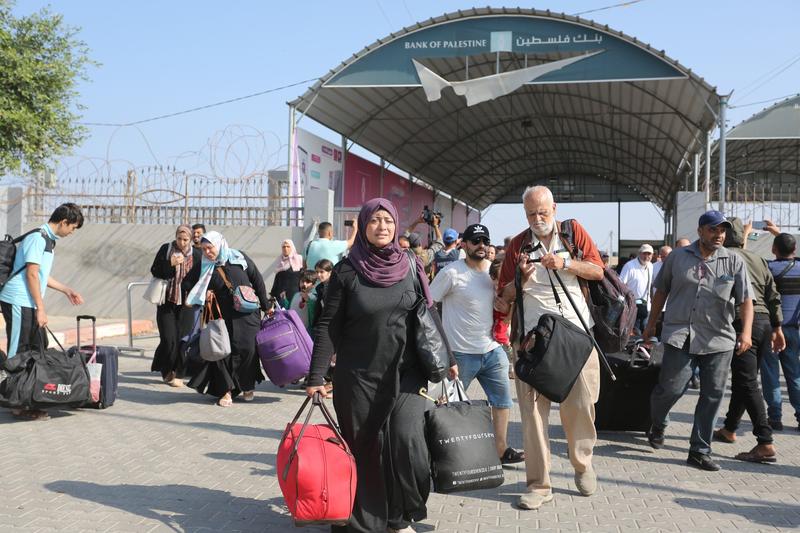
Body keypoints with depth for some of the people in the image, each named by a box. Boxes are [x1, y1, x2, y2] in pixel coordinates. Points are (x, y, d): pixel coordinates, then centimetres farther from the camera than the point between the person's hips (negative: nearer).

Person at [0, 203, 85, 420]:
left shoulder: (49, 240, 16)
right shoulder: (38, 238, -14)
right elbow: (31, 274, -18)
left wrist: (66, 290, 27)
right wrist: (41, 308, -17)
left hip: (29, 305, 10)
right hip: (19, 303, -10)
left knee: (39, 349, 13)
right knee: (18, 353, -5)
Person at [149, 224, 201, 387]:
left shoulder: (197, 255, 0)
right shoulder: (165, 249, -1)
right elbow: (154, 271, -1)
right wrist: (170, 263, -17)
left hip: (186, 303, 1)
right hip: (167, 301, 0)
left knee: (182, 339, -1)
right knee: (168, 338, -5)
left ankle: (178, 374, 12)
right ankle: (166, 370, 17)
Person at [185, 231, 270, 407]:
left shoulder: (239, 257, -4)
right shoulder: (203, 266, -1)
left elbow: (257, 280, 2)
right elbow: (187, 283, 10)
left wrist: (266, 306, 4)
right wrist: (203, 293, -9)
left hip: (247, 315, -1)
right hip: (223, 316, 1)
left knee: (247, 349, -4)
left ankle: (248, 386, 16)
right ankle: (226, 390, 5)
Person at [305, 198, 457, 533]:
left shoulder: (411, 267, 3)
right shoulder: (346, 272, -4)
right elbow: (328, 327, -5)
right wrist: (316, 377, -11)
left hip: (405, 374, 1)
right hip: (358, 376, -1)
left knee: (406, 440, -10)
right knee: (363, 447, 3)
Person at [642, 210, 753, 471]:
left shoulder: (734, 262, 5)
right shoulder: (677, 257, 6)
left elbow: (746, 300, 0)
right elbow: (661, 291, 14)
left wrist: (746, 332, -15)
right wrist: (651, 324, 16)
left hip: (719, 340, 2)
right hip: (680, 335, -1)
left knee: (712, 396, 3)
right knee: (671, 388, -9)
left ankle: (699, 451, 16)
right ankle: (657, 425, 24)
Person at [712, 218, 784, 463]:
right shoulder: (758, 259, 17)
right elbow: (773, 296, 15)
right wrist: (777, 328, 19)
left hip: (743, 323, -7)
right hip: (764, 322, 8)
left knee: (747, 383, -8)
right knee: (742, 380, 19)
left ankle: (765, 444, -15)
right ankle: (729, 429, 34)